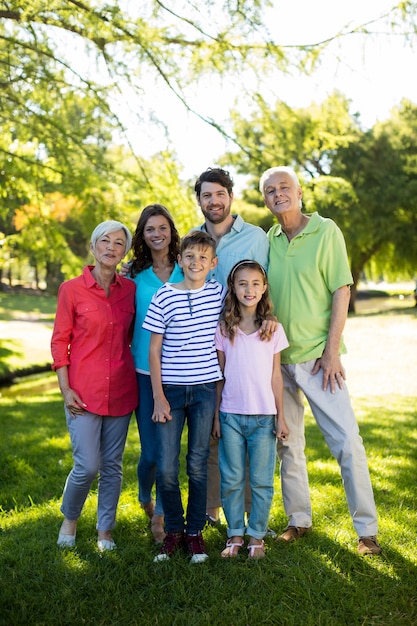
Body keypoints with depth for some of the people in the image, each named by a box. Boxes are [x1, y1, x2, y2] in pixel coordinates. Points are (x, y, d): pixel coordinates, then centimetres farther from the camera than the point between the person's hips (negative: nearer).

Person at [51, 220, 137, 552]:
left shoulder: (130, 289, 5)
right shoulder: (71, 289, -4)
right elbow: (59, 341, -1)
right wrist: (65, 389, -7)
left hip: (121, 390, 3)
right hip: (84, 391, -3)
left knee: (113, 465, 9)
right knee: (87, 466, -4)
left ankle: (105, 531, 25)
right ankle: (70, 518, 25)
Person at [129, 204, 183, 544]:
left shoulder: (186, 274, 4)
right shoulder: (135, 275, 5)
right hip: (144, 371, 0)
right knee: (150, 452, 0)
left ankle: (160, 514, 23)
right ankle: (144, 499, 31)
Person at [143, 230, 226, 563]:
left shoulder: (219, 293, 2)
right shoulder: (164, 296, -5)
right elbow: (154, 350, -2)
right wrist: (158, 396, -6)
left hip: (205, 388, 1)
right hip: (170, 388, -1)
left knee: (198, 465, 7)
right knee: (166, 467, 0)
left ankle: (195, 532, 22)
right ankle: (174, 530, 20)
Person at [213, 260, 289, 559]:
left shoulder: (273, 329, 2)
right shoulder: (223, 329, 2)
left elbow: (275, 376, 5)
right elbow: (219, 376, 5)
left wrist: (281, 416, 3)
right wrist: (216, 416, 4)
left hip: (264, 416, 0)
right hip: (231, 415, 0)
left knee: (262, 480, 5)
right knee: (231, 480, 7)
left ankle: (257, 536, 19)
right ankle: (235, 534, 21)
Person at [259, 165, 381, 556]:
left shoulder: (326, 232, -4)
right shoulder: (266, 241, 7)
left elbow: (341, 292, -7)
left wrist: (332, 351, -12)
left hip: (318, 357, -4)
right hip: (278, 357, 4)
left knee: (346, 440, -5)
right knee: (287, 442, 11)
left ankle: (366, 529, 6)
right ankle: (299, 519, 25)